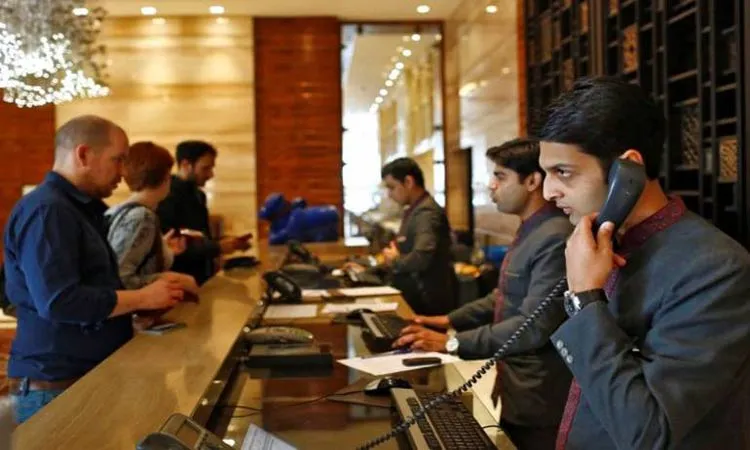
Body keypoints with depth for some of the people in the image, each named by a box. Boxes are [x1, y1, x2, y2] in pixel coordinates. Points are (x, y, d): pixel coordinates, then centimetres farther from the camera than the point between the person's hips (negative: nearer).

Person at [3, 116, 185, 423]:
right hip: (56, 386, -9)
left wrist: (151, 296, 5)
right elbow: (59, 301, -27)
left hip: (92, 376, 9)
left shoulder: (80, 209, 14)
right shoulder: (46, 211, -17)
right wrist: (143, 298, -18)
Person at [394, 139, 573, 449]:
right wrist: (451, 320, 9)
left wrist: (453, 342, -24)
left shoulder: (554, 239, -23)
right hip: (515, 389, 9)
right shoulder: (529, 232, 10)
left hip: (538, 399, -9)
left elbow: (535, 326, -27)